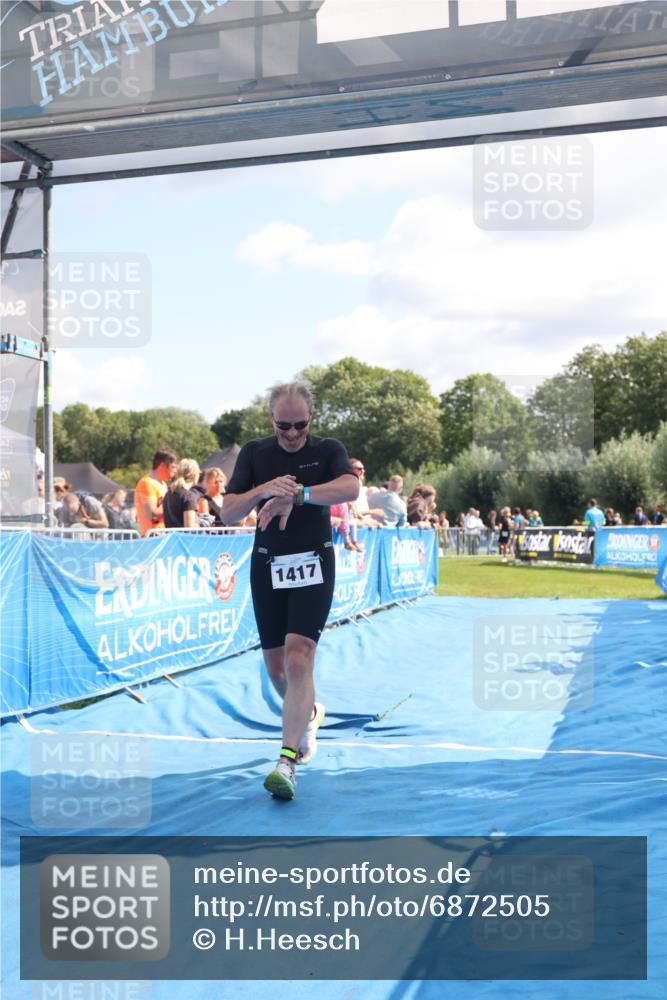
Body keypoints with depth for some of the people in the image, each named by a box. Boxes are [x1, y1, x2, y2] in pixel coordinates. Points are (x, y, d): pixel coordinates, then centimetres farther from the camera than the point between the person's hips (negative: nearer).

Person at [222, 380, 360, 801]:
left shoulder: (328, 449, -1)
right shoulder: (254, 453, 4)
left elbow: (350, 487, -22)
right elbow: (229, 511, -3)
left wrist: (296, 494, -32)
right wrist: (264, 489, -21)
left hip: (313, 566, -3)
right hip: (267, 566, 3)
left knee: (298, 659, -17)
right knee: (275, 667, 11)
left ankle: (288, 761, -16)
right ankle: (309, 713, 42)